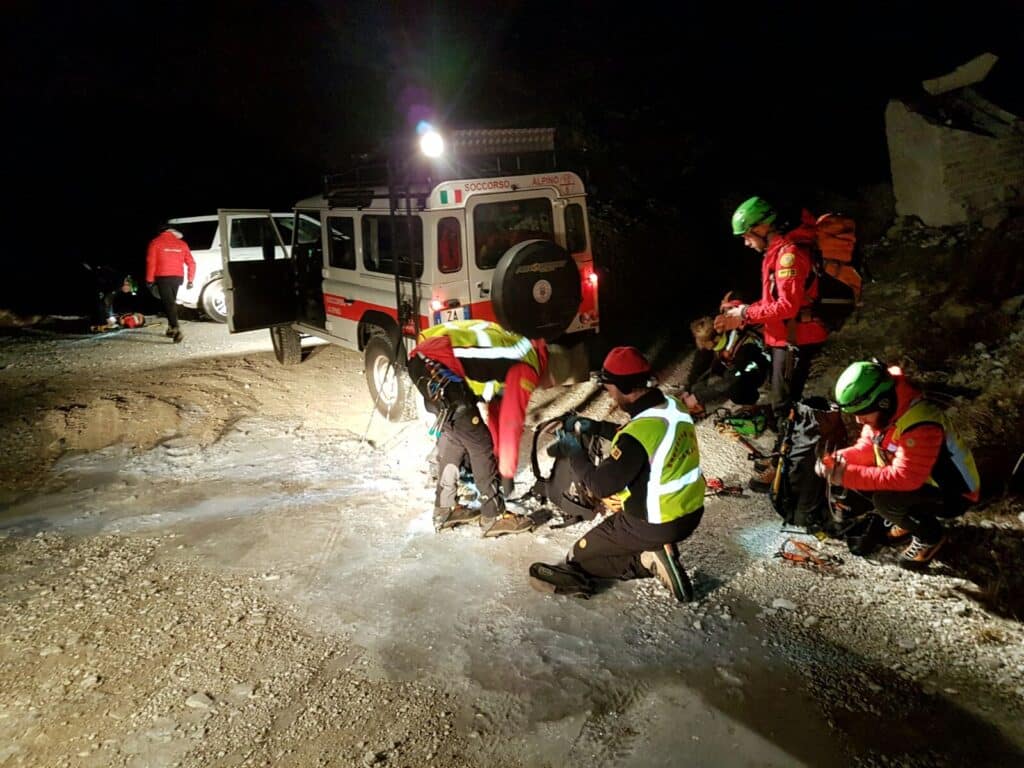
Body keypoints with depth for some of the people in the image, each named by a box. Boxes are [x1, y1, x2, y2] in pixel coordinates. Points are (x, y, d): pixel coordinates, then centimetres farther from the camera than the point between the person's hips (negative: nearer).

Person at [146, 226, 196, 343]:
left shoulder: (156, 242, 1)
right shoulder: (181, 243, 11)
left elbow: (151, 262, -6)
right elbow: (191, 263, 6)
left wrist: (149, 279, 0)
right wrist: (190, 280, 11)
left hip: (163, 277, -4)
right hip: (177, 277, 4)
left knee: (168, 303, -7)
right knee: (172, 302, 21)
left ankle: (176, 330, -21)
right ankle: (171, 328, 26)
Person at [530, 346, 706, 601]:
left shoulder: (638, 437, -30)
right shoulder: (673, 405, -5)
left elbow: (601, 485, -21)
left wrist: (574, 452, -6)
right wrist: (596, 427, 12)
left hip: (655, 526, -8)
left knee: (581, 554, 8)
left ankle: (645, 559, -6)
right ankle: (649, 555, 8)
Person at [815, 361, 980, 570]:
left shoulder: (920, 425, -34)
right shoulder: (884, 410, -9)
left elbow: (904, 477, -37)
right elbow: (867, 447, 0)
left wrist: (848, 475, -37)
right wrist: (839, 459, -21)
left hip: (952, 494, -8)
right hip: (918, 480, 8)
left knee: (886, 500, -32)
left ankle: (930, 536, -2)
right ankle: (909, 519, 12)